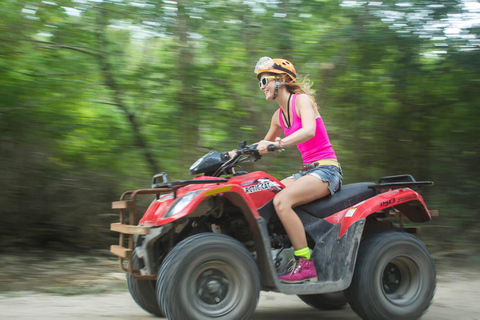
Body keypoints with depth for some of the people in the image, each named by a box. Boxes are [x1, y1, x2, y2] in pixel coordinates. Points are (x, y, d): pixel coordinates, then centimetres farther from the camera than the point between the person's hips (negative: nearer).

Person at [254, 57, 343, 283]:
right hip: (307, 170, 8)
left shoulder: (302, 99, -8)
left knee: (281, 201, -29)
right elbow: (267, 142, 33)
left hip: (327, 169, -8)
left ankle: (306, 265, -26)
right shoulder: (279, 115, 16)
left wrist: (279, 143, -41)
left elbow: (309, 131, -28)